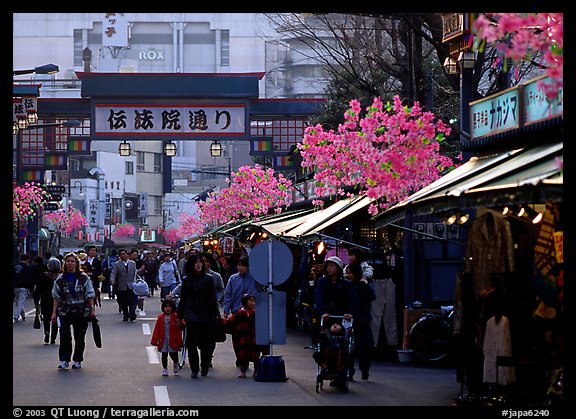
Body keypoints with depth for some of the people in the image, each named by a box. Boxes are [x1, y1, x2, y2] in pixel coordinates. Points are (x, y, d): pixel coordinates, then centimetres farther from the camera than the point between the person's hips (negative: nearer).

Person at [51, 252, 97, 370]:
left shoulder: (83, 278, 2)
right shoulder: (60, 279, 6)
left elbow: (90, 295, 4)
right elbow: (56, 297, 9)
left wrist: (92, 310, -2)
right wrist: (54, 313, 4)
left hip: (82, 312, 0)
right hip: (65, 311, 0)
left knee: (80, 337, 5)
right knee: (64, 335, -13)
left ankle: (77, 360, 17)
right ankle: (64, 360, -7)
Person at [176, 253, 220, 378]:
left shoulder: (208, 279, 4)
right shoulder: (186, 281, 7)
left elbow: (213, 298, 5)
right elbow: (182, 300, 13)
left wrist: (216, 314, 0)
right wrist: (179, 315, 10)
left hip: (206, 315, -1)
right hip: (191, 315, 1)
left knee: (205, 343, 2)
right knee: (191, 342, -3)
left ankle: (204, 368, 16)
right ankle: (194, 370, 3)